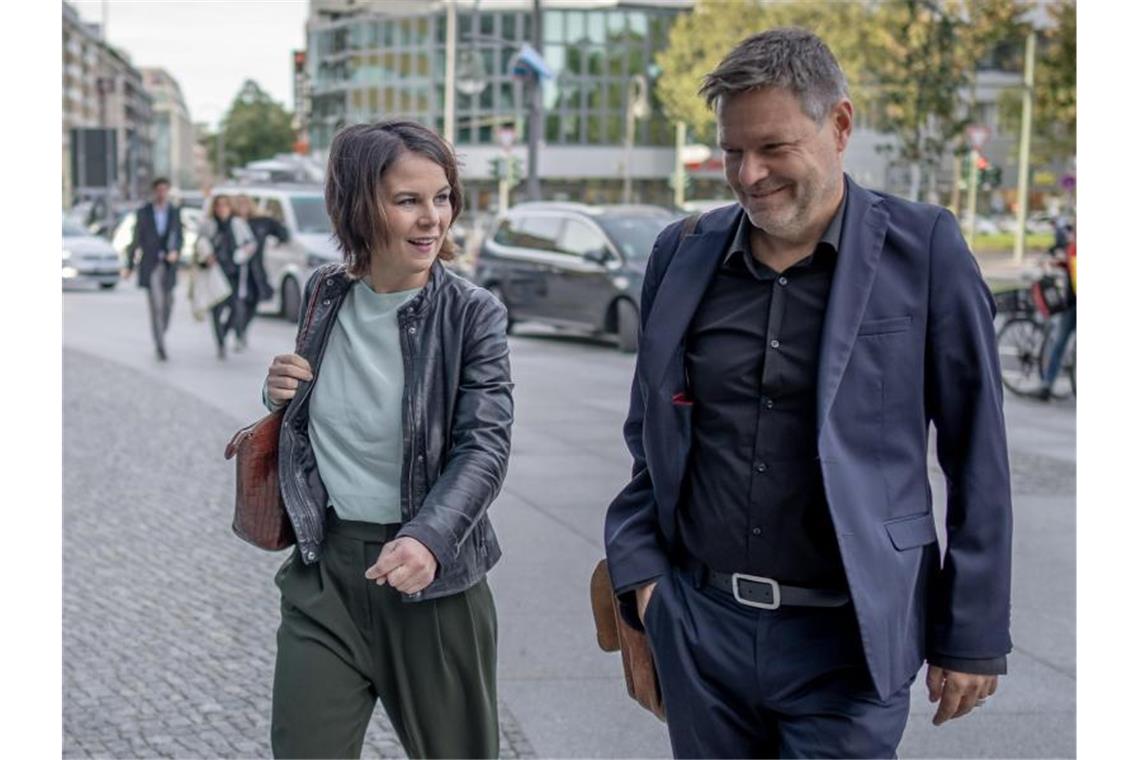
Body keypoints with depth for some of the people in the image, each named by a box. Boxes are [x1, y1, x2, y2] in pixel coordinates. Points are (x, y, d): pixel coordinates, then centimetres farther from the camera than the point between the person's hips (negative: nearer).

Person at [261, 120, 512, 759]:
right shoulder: (325, 295, 3)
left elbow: (486, 443, -17)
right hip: (325, 570, 3)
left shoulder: (472, 313, -8)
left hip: (435, 579, -2)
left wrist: (429, 539, -34)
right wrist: (281, 390, -4)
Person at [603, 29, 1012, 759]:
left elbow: (977, 460, -4)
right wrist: (638, 569, 5)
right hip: (697, 626, 4)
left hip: (846, 641, -3)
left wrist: (973, 634, -4)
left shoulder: (923, 250, -7)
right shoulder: (683, 253, 4)